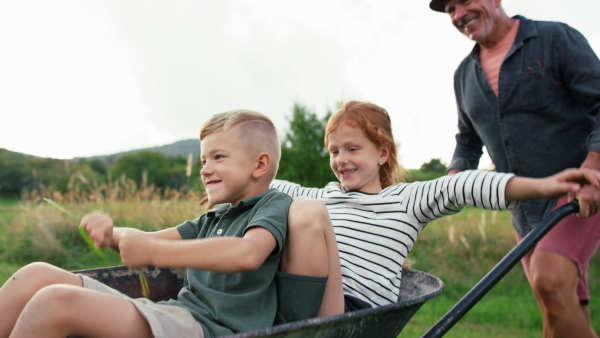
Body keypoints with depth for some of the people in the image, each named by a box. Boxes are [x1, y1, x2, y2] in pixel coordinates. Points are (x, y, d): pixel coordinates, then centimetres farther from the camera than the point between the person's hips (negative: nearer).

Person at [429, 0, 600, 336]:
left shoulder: (556, 39, -5)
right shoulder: (465, 74, 11)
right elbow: (468, 141, 21)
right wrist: (455, 178, 1)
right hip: (527, 211, 6)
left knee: (550, 278, -28)